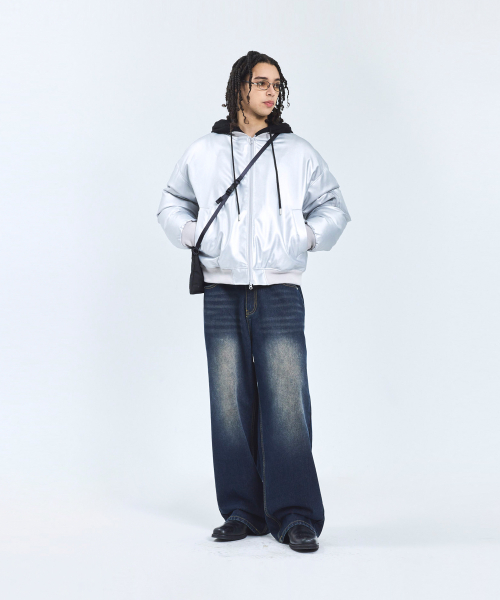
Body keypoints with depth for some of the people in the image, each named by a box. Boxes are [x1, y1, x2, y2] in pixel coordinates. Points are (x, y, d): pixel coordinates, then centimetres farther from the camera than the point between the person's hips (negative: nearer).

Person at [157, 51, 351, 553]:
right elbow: (171, 204, 22)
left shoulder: (298, 153, 10)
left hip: (280, 293, -1)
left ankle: (295, 516, -2)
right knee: (230, 404, 2)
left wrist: (305, 238, 2)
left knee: (286, 403, -8)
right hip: (222, 295, 1)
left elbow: (333, 208, 18)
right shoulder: (203, 152, 11)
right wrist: (195, 235, 5)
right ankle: (241, 511, 12)